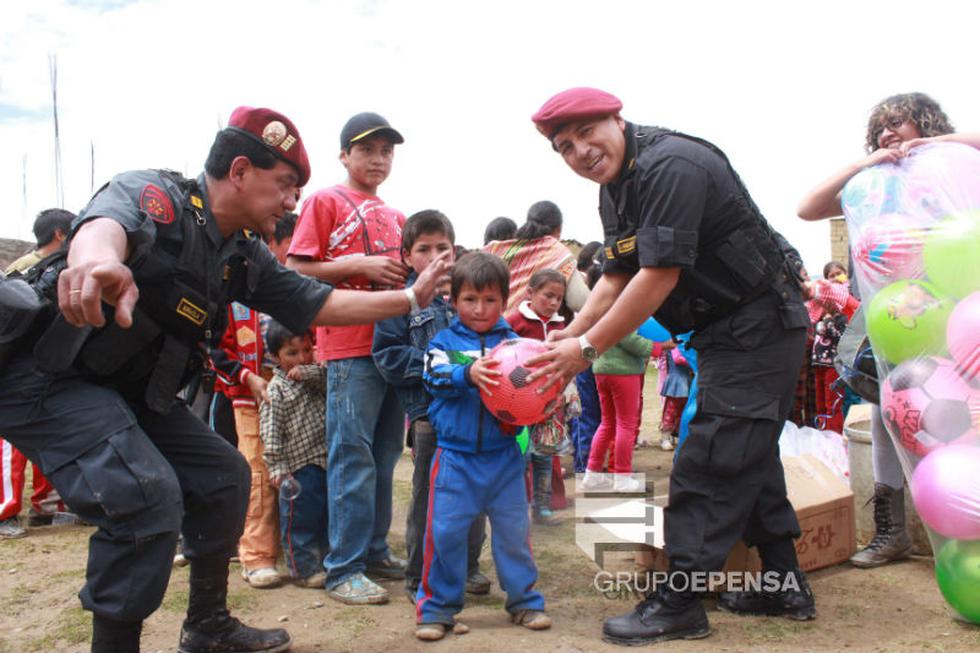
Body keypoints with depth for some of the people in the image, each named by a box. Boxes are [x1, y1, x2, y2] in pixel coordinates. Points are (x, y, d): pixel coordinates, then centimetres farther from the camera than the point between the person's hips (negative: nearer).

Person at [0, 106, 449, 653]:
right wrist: (97, 258, -69)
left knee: (223, 475, 10)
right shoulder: (155, 195, -21)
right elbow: (108, 222, -44)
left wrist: (411, 298, 5)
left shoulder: (244, 256, 2)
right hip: (45, 375, -9)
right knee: (147, 494, -25)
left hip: (130, 391, 9)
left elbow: (318, 304, 8)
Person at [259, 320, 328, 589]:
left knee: (326, 516, 16)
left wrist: (311, 373, -18)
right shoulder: (276, 390, -8)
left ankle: (326, 562, 29)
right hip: (300, 467, -7)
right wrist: (277, 468, -16)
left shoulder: (316, 375, 12)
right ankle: (303, 568, 12)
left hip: (326, 460, 7)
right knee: (300, 519, 1)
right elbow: (270, 432, -12)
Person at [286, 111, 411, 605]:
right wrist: (358, 265, -14)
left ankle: (374, 550, 21)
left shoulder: (395, 217, 20)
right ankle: (344, 569, 1)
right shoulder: (325, 202, 2)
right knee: (353, 456, -6)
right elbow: (295, 270, -6)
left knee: (385, 455, 10)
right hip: (350, 346, -6)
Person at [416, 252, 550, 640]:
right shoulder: (444, 342, 3)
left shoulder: (512, 342, 5)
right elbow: (438, 376, -15)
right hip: (455, 456, -1)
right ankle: (437, 605, 18)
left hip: (504, 455, 1)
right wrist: (469, 373, -35)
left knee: (513, 530, 11)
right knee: (445, 531, 2)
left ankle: (523, 598, 28)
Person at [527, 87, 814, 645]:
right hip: (726, 329, 10)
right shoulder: (615, 188, 8)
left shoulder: (670, 166, -24)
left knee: (713, 459, -9)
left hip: (760, 324, -10)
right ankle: (784, 584, 27)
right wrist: (568, 337, -4)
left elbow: (660, 275, -28)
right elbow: (617, 279, 8)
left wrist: (589, 348, -22)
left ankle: (679, 603, 0)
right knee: (748, 455, 15)